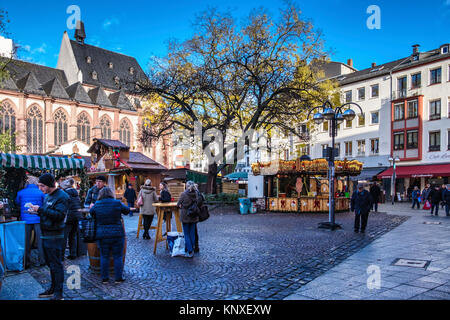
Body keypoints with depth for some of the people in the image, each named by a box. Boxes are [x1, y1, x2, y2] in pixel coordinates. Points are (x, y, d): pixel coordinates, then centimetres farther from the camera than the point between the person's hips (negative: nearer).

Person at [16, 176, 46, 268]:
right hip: (38, 220, -1)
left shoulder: (21, 193, -1)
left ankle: (26, 262, 14)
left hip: (25, 220, 1)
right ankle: (42, 260, 11)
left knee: (26, 242, 9)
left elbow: (17, 202, 17)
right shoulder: (41, 193, -5)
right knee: (40, 240, 6)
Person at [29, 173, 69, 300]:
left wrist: (40, 209, -24)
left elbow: (59, 215, -24)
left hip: (54, 236, -9)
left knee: (56, 264, -3)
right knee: (50, 263, 17)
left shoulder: (62, 196, -14)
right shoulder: (48, 196, 15)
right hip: (46, 235, 9)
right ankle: (53, 288, 30)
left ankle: (58, 293, 6)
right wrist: (37, 212, 4)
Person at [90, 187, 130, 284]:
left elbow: (91, 213, 16)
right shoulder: (117, 203, -6)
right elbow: (127, 210, 9)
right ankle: (119, 278, 15)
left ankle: (104, 278, 20)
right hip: (117, 234, -1)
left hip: (102, 235, 1)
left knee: (104, 257, 13)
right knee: (118, 257, 9)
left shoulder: (96, 205, -1)